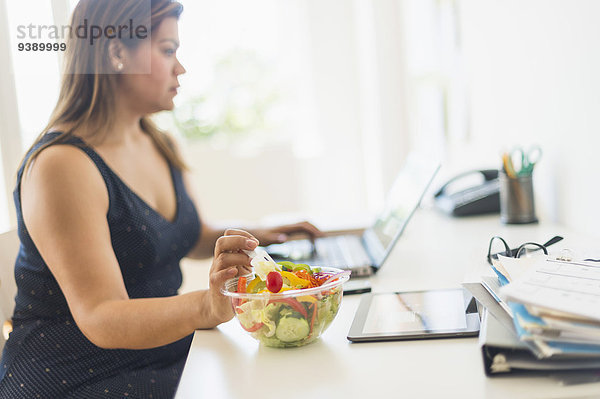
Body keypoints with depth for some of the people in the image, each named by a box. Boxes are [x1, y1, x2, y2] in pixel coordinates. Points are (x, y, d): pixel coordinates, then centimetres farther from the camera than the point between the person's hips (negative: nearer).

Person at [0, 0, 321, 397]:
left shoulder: (163, 147, 8)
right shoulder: (61, 166, -18)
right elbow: (100, 317, -25)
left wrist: (250, 239, 5)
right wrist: (206, 306, -40)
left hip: (168, 360, 8)